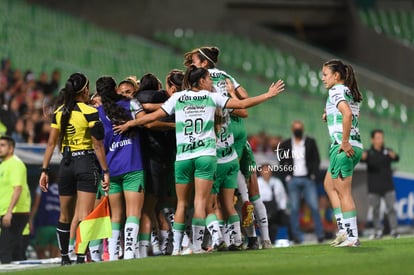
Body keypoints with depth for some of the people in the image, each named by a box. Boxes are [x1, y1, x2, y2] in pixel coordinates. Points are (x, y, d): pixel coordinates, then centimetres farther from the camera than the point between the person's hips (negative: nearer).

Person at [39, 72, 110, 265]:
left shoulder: (59, 113, 5)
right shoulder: (90, 112, -9)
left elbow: (51, 143, 6)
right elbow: (98, 146, -9)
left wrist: (45, 170, 10)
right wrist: (105, 171, -5)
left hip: (66, 164, 5)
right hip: (86, 162, -5)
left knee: (65, 216, 15)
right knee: (84, 216, -8)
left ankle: (64, 257, 23)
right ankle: (81, 257, -16)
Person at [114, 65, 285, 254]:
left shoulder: (177, 98, 10)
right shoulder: (211, 97, 7)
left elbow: (153, 116, 9)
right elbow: (242, 104, 5)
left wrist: (129, 124, 22)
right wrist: (268, 95, 13)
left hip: (182, 157, 2)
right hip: (206, 155, -2)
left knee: (181, 203, 9)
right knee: (200, 201, -5)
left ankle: (176, 247, 6)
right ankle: (197, 246, -11)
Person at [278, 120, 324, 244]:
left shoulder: (310, 142, 9)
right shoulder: (285, 145, 9)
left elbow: (316, 159, 8)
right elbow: (282, 162, 10)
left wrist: (313, 174, -3)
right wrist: (286, 176, -2)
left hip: (308, 179, 0)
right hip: (293, 180, 0)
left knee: (314, 207, -7)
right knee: (294, 209, -2)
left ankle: (320, 234, -4)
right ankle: (297, 236, 0)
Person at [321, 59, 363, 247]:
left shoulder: (336, 91, -9)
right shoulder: (350, 93, 17)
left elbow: (347, 113, -26)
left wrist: (345, 142, -24)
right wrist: (330, 116, 13)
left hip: (343, 147, -10)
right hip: (355, 146, 10)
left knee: (343, 192, -5)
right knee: (329, 185, 21)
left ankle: (352, 237, -5)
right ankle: (344, 230, 16)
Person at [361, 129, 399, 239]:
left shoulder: (387, 152, 7)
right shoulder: (369, 153, 4)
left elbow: (396, 159, -11)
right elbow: (364, 159, -17)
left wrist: (393, 155, -35)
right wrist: (362, 157, -41)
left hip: (388, 187, 1)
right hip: (374, 188, -1)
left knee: (391, 208, -5)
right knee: (375, 210, 0)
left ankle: (394, 230, -3)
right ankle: (378, 231, 6)